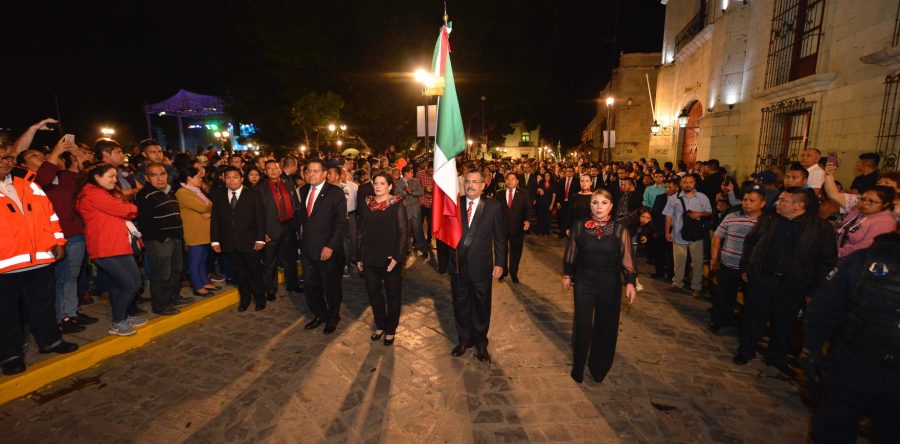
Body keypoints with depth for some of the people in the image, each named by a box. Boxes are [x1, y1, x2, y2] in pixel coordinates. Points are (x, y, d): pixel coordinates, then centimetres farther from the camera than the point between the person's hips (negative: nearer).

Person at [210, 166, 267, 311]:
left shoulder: (253, 195, -2)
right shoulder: (218, 196, 6)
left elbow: (260, 218, -4)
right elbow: (215, 219, 6)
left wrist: (260, 239, -9)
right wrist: (214, 240, 1)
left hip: (249, 242, -2)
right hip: (230, 243, 2)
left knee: (255, 272, 7)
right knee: (240, 273, 12)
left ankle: (259, 298, 25)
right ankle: (244, 299, 28)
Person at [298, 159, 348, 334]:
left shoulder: (335, 192, -11)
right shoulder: (303, 190, 8)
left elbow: (341, 222, -14)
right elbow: (301, 215, 14)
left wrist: (330, 246, -19)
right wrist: (300, 233, 1)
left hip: (328, 249, -5)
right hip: (307, 248, 5)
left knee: (331, 286, 11)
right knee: (311, 285, 15)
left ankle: (333, 318, 33)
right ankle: (320, 314, 37)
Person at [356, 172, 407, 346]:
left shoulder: (397, 205, -8)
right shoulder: (366, 204, 4)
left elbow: (404, 232, -11)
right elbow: (360, 231, 9)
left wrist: (397, 257, -18)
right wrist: (359, 257, 8)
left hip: (390, 259, -3)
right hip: (370, 258, 4)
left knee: (392, 294, 10)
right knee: (373, 292, 13)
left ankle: (391, 329, 28)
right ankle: (380, 325, 33)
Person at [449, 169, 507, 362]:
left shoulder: (493, 207, -5)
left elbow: (500, 237, -2)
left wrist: (500, 263, -4)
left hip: (481, 267, -2)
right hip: (458, 265, 2)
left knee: (481, 306, 15)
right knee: (460, 305, 17)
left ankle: (481, 343, 37)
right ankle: (464, 339, 39)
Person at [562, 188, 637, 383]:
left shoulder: (620, 229, -8)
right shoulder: (579, 227, -6)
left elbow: (627, 258, -2)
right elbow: (571, 253, 5)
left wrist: (630, 282, -6)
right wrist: (567, 274, 9)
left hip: (610, 284, 0)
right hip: (583, 282, 0)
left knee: (605, 326, 13)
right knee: (582, 325, 7)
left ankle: (599, 367, 36)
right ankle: (578, 367, 29)